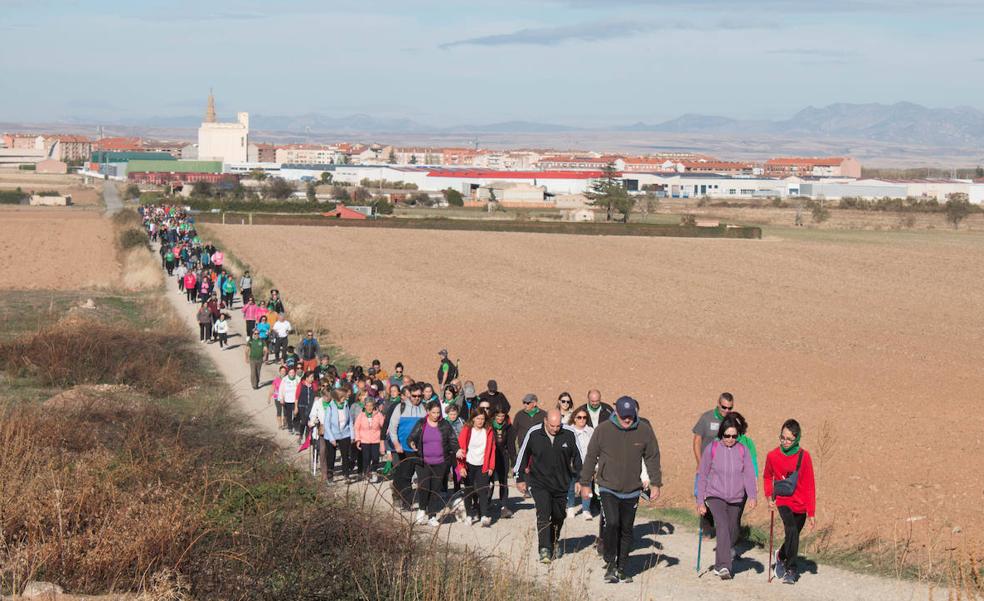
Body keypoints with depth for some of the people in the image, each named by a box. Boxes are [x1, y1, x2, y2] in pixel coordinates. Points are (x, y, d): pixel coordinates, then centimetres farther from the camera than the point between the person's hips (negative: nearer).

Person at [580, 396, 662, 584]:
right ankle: (610, 564, -2)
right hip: (608, 489, -2)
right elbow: (591, 457, 2)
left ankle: (622, 568, 21)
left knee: (626, 530, 8)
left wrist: (655, 484, 6)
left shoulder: (644, 430, -4)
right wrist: (585, 483, 6)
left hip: (632, 491, 2)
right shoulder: (603, 430, -8)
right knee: (611, 523, -18)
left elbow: (652, 458, 7)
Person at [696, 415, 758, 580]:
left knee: (732, 532, 10)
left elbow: (749, 475, -4)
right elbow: (702, 476, 1)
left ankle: (719, 566, 31)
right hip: (715, 496, -3)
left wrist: (752, 496, -18)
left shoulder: (742, 450, 2)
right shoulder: (711, 449, -4)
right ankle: (724, 567, -29)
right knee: (723, 526, -23)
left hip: (736, 499, 3)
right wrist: (700, 502, -1)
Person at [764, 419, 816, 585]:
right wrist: (769, 496, 1)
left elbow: (809, 486, -6)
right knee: (792, 531, -23)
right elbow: (767, 476, 15)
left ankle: (781, 556, 45)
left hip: (800, 504, 1)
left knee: (793, 536, 13)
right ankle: (791, 570, -11)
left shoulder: (803, 456, -10)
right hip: (783, 501, -1)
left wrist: (811, 513, -6)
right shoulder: (773, 456, -6)